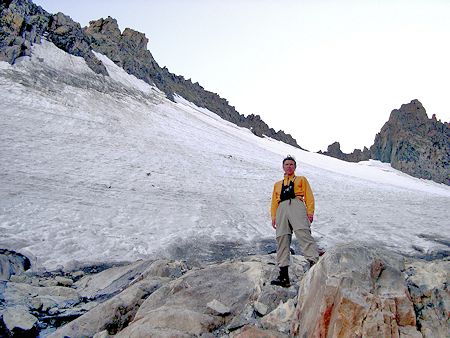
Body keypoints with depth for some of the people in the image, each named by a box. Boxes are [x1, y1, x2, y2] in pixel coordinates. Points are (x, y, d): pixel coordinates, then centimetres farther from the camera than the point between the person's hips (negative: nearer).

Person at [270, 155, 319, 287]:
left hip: (296, 205, -3)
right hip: (281, 209, 3)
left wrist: (310, 211, -4)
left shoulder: (301, 179, 26)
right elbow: (274, 201, 24)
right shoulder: (277, 184, 35)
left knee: (303, 233, -27)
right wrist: (273, 216, 7)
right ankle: (284, 275, -15)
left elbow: (309, 196, 12)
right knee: (282, 239, -10)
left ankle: (314, 263, -38)